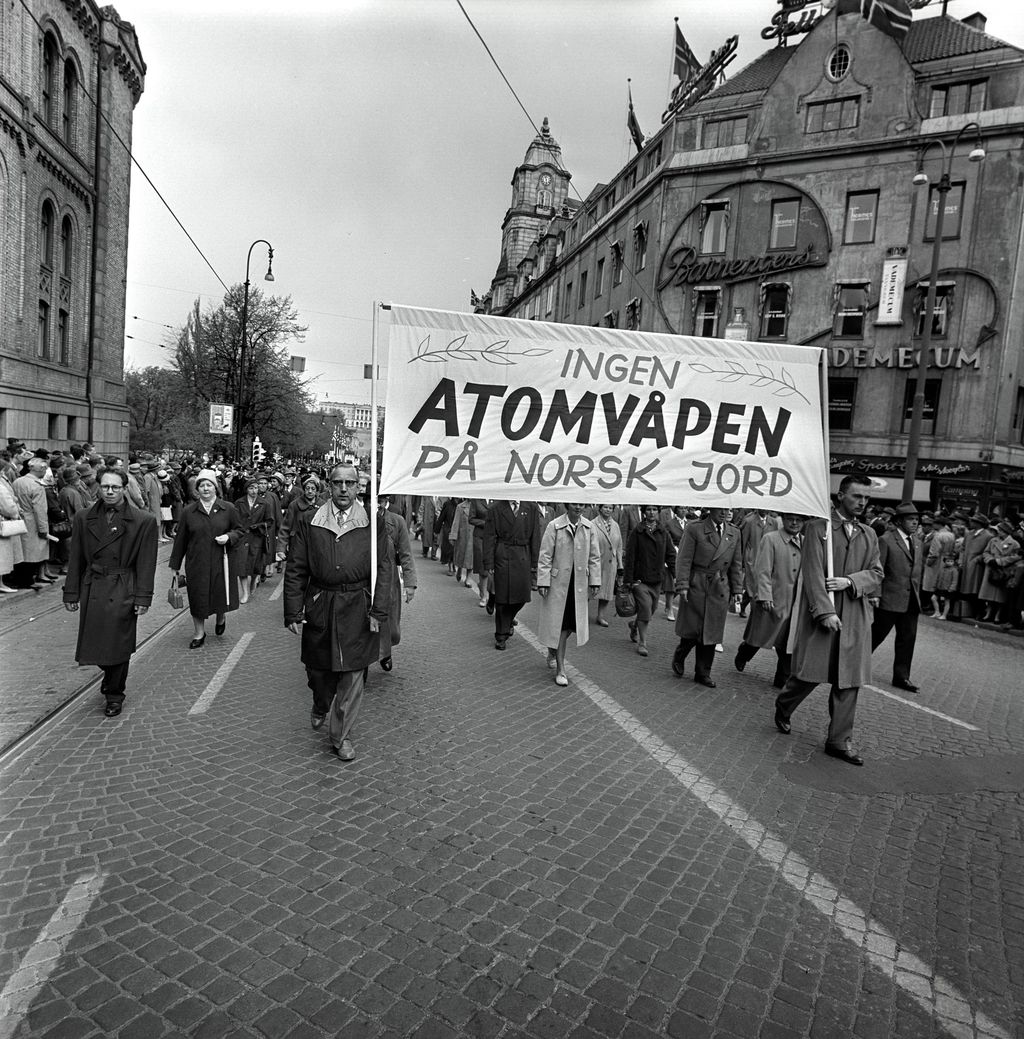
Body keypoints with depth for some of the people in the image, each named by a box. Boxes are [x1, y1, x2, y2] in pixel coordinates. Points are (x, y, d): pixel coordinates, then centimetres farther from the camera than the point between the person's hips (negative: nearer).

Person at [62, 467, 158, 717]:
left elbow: (146, 563, -6)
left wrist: (143, 598, -9)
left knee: (118, 647, 3)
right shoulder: (83, 518, 5)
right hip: (92, 591, 3)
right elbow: (75, 560, 8)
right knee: (94, 644, 10)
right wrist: (71, 593, 4)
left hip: (123, 593, -3)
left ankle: (114, 695, 22)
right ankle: (111, 677, 40)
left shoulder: (144, 521, -6)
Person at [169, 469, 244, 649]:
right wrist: (175, 565, 8)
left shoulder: (228, 509, 0)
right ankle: (199, 633, 22)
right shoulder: (188, 511, 2)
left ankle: (221, 619, 38)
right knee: (197, 598, 5)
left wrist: (229, 537, -13)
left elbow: (239, 530, 9)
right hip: (196, 563, 1)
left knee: (221, 595, 6)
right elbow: (180, 539, 6)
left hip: (220, 562, -1)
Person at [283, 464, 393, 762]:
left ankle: (341, 735, 23)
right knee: (318, 669, 16)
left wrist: (378, 611, -10)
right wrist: (293, 613, -4)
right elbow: (295, 570, 1)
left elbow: (384, 568, -3)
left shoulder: (373, 523, -2)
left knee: (352, 674, 5)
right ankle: (320, 707, 50)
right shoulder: (310, 523, 1)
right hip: (319, 606, 1)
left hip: (357, 609, -1)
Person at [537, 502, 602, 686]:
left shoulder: (589, 527, 2)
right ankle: (560, 670, 11)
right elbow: (545, 557, -8)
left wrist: (594, 582, 5)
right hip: (558, 582, -4)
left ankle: (553, 651, 36)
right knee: (560, 625, 1)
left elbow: (594, 557, 8)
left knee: (573, 623, 7)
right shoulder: (554, 526, -9)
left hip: (579, 584, 4)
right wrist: (543, 583, -11)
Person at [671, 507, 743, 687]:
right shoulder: (694, 529, -5)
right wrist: (682, 585, -14)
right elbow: (684, 559, -8)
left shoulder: (735, 533, 9)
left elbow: (736, 564, 12)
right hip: (696, 586, -4)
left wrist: (737, 589, 7)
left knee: (711, 633, 6)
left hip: (720, 589, 4)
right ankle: (679, 658, 29)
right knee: (692, 630, 0)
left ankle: (703, 673, 19)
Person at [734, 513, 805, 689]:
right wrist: (765, 597, -17)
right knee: (761, 634, 10)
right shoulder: (770, 539, -6)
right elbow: (763, 571, -11)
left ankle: (783, 679, 17)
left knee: (789, 643, 5)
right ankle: (742, 656, 38)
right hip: (772, 600, -4)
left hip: (794, 602, 4)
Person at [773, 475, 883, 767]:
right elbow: (813, 573, -10)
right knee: (809, 673, 0)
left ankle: (839, 741, 15)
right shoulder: (818, 527, -3)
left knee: (849, 680, 5)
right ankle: (783, 707, 30)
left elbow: (876, 575, 11)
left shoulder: (869, 535, 14)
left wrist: (850, 581, -10)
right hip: (821, 612, -5)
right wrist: (825, 611, -18)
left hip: (855, 616, 5)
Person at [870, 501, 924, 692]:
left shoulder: (917, 542, 13)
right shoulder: (886, 540, -10)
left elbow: (919, 566, 20)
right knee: (877, 633, 4)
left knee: (908, 639, 8)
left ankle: (901, 676, 17)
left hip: (911, 600, 7)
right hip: (890, 599, -7)